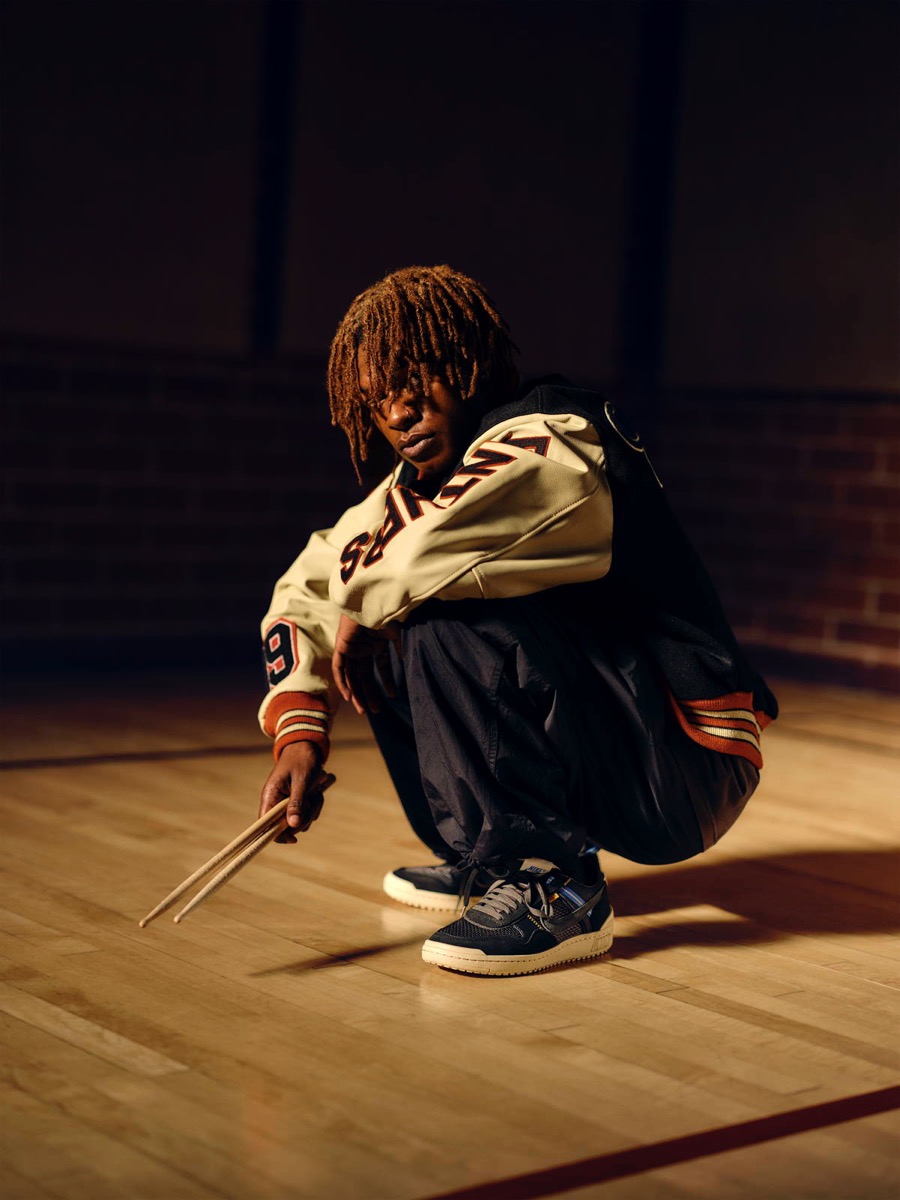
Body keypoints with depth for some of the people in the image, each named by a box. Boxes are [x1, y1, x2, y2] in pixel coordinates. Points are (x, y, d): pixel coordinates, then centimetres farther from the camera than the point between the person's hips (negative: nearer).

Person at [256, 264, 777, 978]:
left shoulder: (549, 441, -18)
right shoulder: (415, 489, 8)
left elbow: (418, 564, -35)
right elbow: (309, 588, 11)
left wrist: (361, 612, -15)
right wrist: (300, 732, -2)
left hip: (689, 770, -9)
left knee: (445, 615, -24)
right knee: (386, 634, 6)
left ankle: (552, 886, -18)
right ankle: (484, 858, 15)